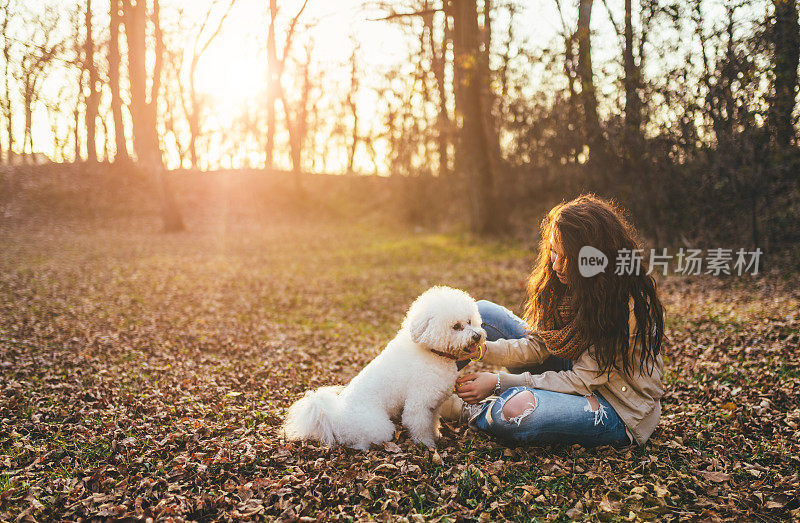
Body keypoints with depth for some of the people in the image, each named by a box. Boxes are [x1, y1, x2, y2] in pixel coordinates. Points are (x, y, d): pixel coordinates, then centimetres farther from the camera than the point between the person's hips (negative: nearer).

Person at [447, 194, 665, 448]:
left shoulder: (629, 306, -29)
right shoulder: (567, 282, -8)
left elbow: (582, 382, -26)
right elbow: (538, 346, -3)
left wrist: (500, 382, -27)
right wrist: (483, 349, -20)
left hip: (621, 411, -7)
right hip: (576, 371, 7)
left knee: (517, 407, -36)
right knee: (484, 313, 0)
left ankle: (469, 409, -4)